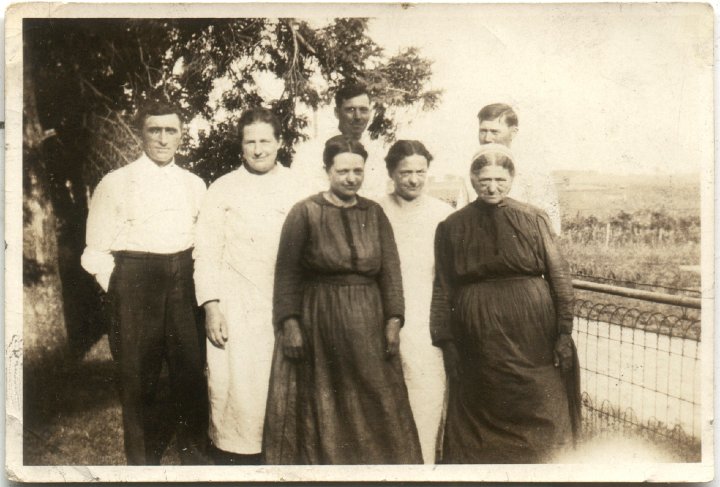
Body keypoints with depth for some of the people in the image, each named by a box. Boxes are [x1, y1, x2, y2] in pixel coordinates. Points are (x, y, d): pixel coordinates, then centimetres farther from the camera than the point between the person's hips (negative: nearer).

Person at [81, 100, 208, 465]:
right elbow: (97, 252, 0)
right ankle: (142, 460, 23)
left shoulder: (194, 184, 10)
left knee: (191, 373, 10)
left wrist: (202, 286, 4)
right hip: (136, 286, -3)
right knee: (138, 378, 5)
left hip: (185, 286, 3)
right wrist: (120, 290, -6)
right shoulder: (116, 183, 0)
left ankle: (194, 455, 28)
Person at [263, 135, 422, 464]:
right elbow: (286, 273, -5)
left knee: (372, 410, 5)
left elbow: (391, 270, 5)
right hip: (317, 323, -2)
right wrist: (289, 324, -12)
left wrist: (393, 320, -4)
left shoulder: (374, 213, 7)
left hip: (367, 326, 3)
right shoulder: (305, 212, -2)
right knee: (320, 410, 6)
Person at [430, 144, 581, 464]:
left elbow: (559, 277, 1)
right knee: (482, 417, 6)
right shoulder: (451, 229, 3)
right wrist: (446, 343, 2)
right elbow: (443, 290, 5)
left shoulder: (533, 220, 2)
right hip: (478, 339, 0)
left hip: (533, 337, 0)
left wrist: (564, 333, -5)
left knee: (541, 417, 4)